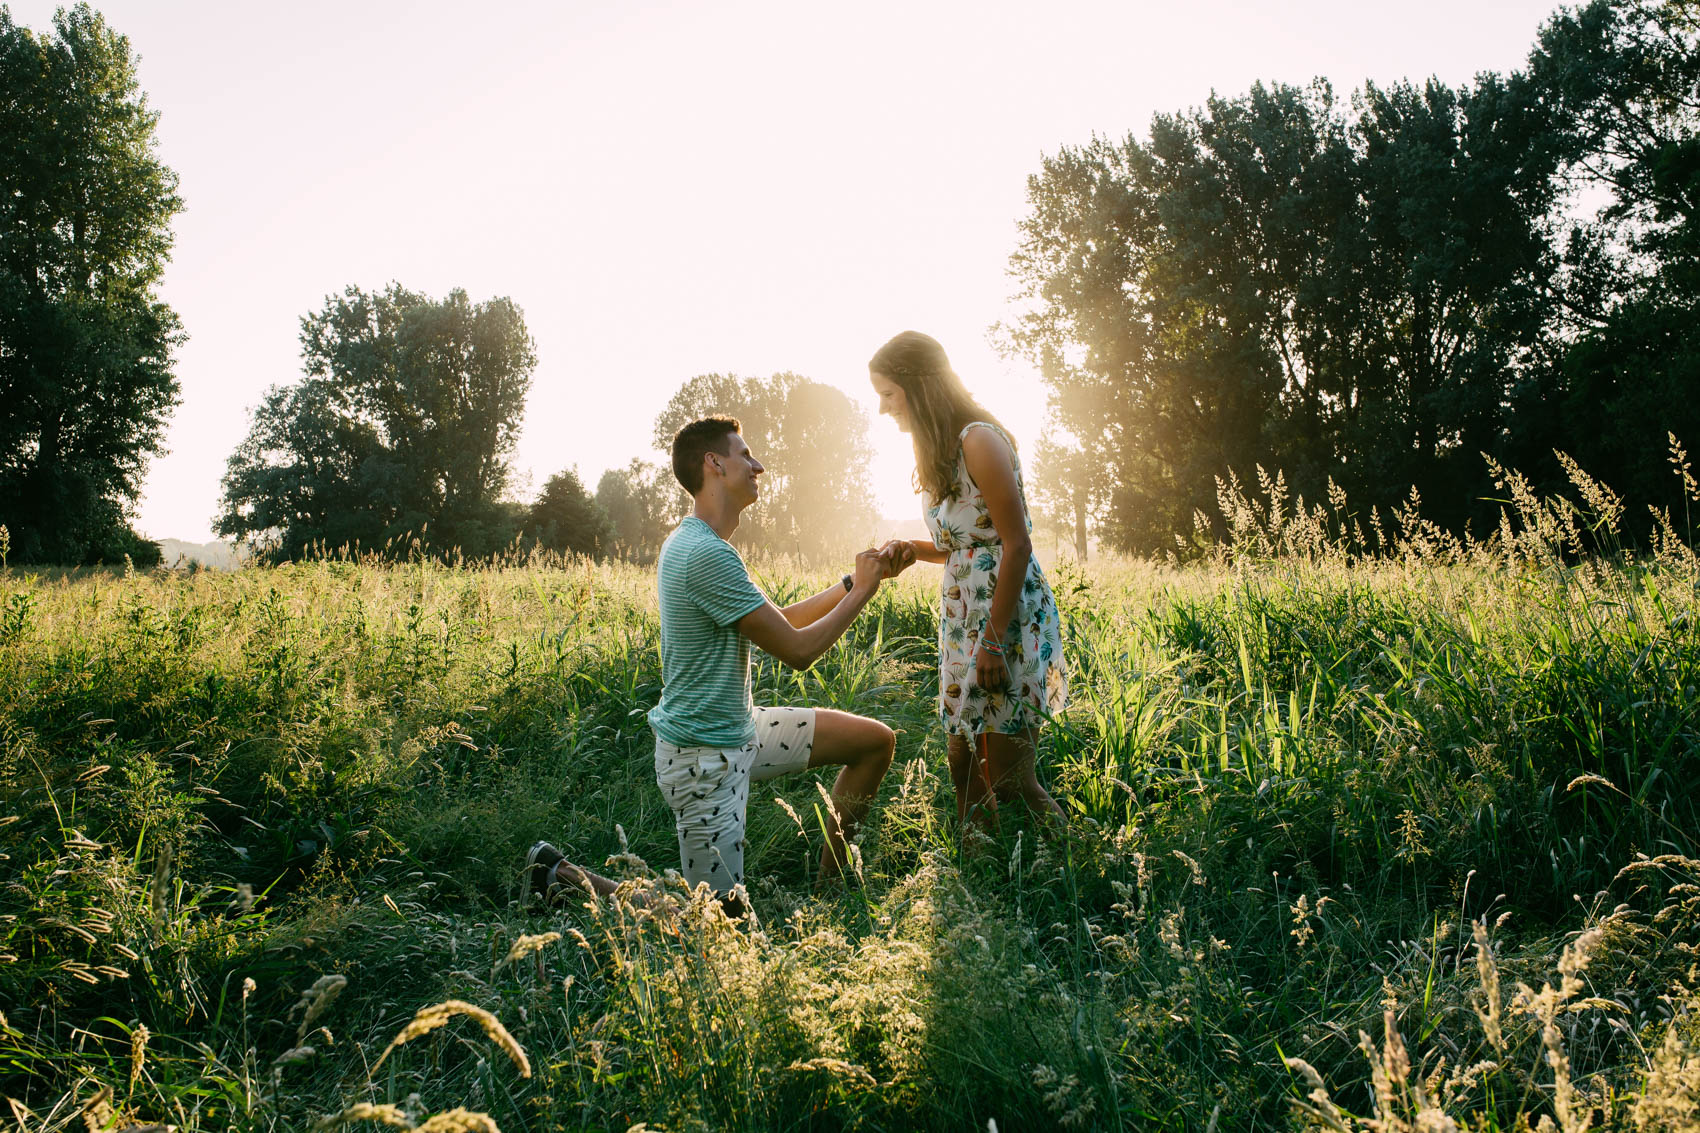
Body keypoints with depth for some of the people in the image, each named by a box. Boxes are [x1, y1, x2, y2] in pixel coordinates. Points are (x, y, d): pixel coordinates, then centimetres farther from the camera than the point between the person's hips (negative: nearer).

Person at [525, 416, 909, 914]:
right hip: (705, 756, -10)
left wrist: (855, 580, 8)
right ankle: (566, 878, 9)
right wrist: (862, 591, -7)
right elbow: (798, 649, -20)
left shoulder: (695, 543, 9)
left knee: (875, 741, 11)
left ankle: (828, 885, 21)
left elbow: (779, 622, 15)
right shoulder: (708, 554, -25)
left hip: (740, 729, 10)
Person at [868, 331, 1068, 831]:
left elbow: (1016, 546, -16)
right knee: (964, 766, 8)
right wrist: (914, 551, 1)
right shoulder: (938, 451, 15)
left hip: (1010, 616, -9)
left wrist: (994, 641, -19)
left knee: (1009, 777, -5)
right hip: (961, 617, 9)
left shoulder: (979, 440, -13)